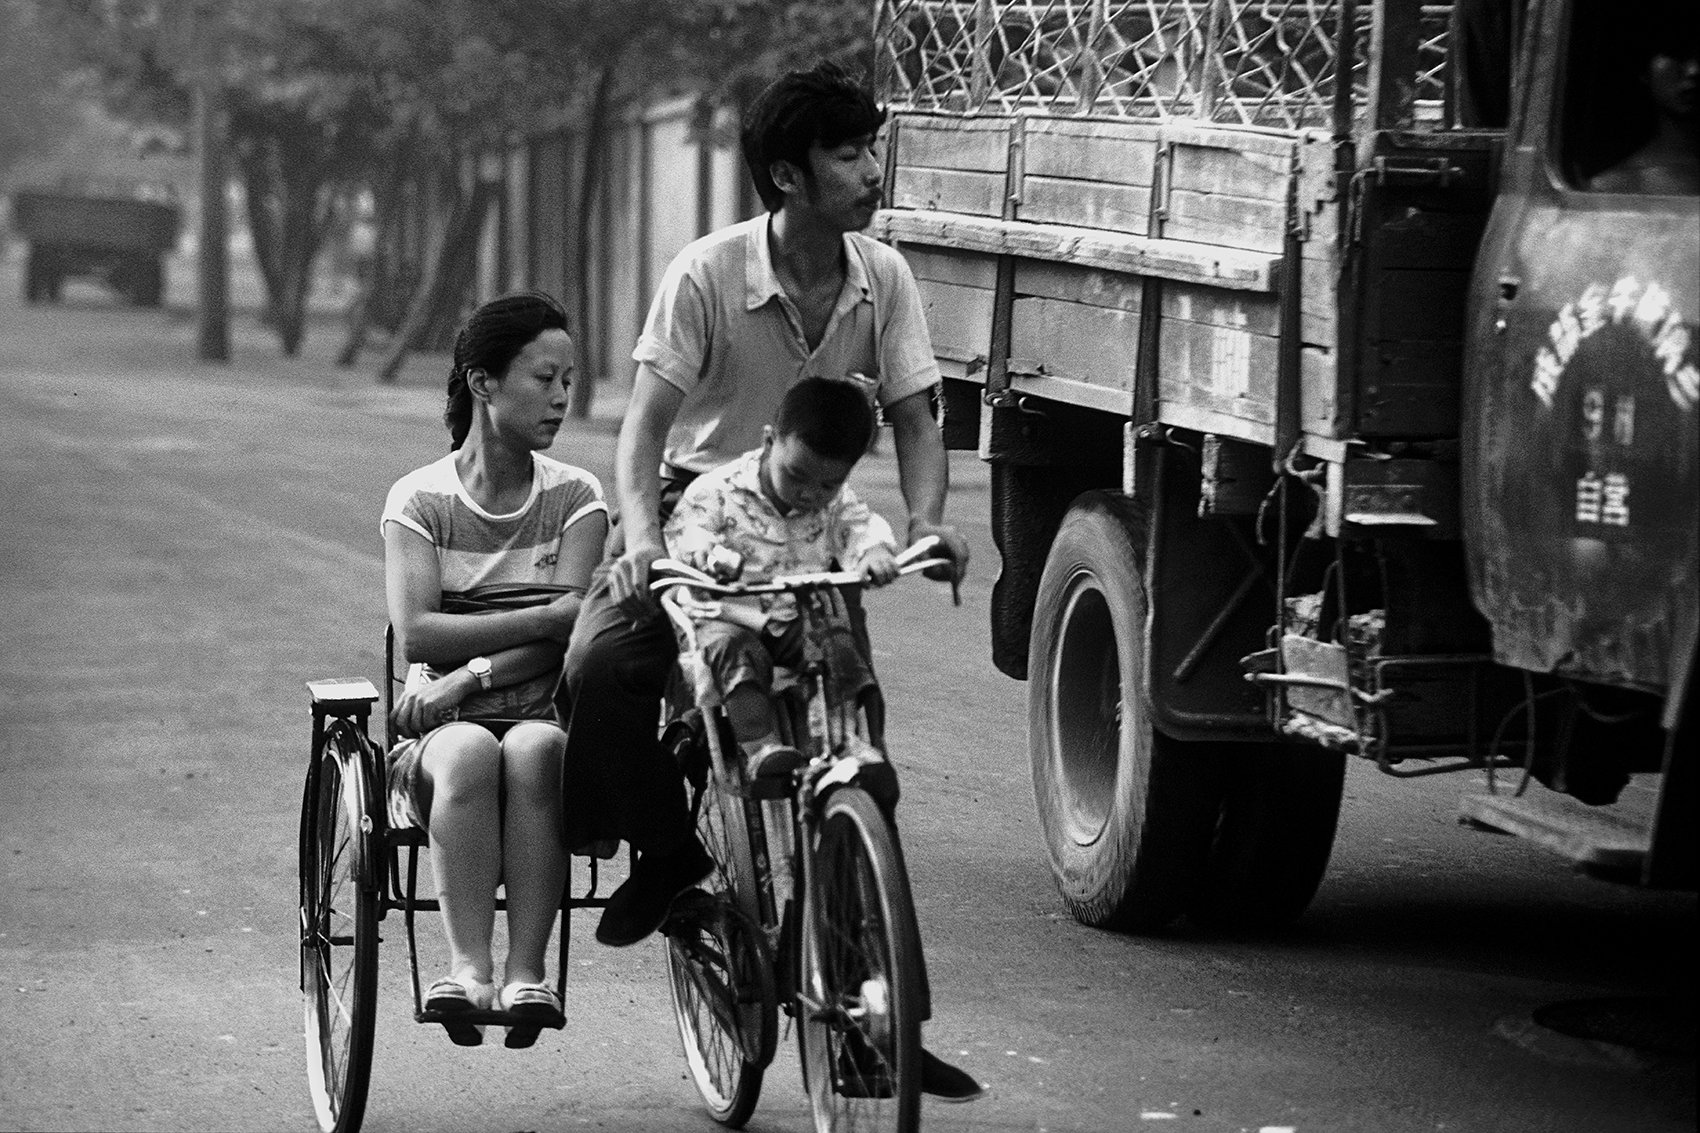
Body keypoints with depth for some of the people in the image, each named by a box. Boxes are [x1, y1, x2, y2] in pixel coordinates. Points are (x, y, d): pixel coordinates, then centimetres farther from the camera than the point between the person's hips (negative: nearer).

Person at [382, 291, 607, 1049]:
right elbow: (416, 635, -10)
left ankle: (526, 971, -42)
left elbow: (565, 640, -5)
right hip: (439, 735, 0)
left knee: (534, 748, -35)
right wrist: (544, 619, -16)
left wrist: (468, 679, -17)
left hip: (542, 714, 0)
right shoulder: (419, 498, 5)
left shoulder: (575, 497, 9)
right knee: (469, 752, -36)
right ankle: (468, 965, -42)